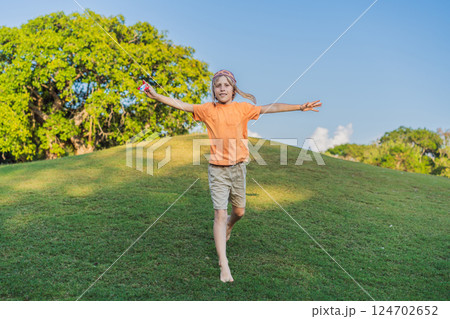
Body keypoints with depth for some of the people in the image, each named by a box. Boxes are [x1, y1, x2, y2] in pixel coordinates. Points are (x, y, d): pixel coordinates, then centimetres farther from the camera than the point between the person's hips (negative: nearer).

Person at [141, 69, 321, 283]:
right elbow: (182, 105, -2)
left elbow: (270, 108, -1)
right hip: (217, 169, -2)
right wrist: (157, 96, -11)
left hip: (238, 166, 2)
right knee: (220, 214, -5)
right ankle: (224, 265, 0)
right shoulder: (208, 109, 1)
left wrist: (300, 107, -5)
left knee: (239, 211, 13)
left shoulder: (242, 108, 3)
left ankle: (228, 226, 50)